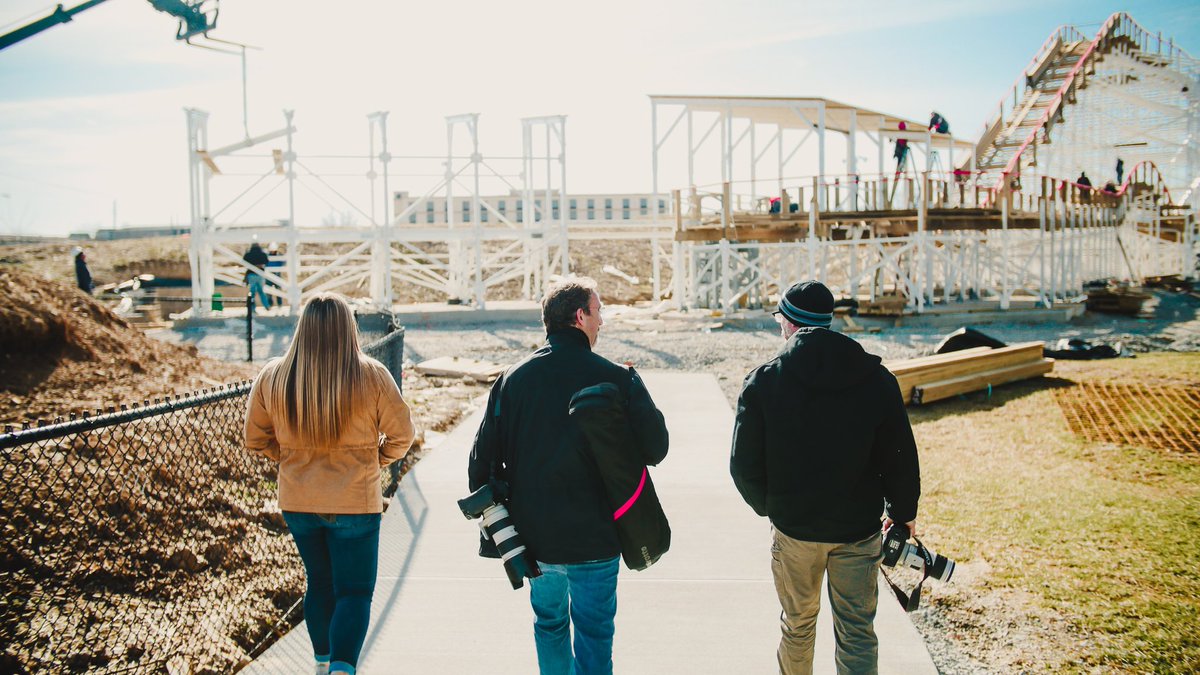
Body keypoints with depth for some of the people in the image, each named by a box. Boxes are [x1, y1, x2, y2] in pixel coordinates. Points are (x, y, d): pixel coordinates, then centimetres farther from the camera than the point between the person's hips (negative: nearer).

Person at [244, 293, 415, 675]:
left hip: (297, 501, 4)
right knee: (354, 592, 6)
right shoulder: (372, 376, -14)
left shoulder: (272, 378, -6)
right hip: (355, 502, -4)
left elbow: (255, 439, 3)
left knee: (319, 583, 23)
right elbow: (402, 434, -7)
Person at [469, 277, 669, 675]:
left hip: (532, 535, 4)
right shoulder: (616, 379, -13)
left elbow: (484, 456, 0)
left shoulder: (512, 379, -2)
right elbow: (655, 447, -10)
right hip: (593, 538, -4)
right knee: (593, 634, 9)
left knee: (549, 623, 23)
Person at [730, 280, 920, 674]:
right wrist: (902, 511, 13)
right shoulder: (876, 379, -7)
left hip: (793, 527, 0)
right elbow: (901, 459, -4)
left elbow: (744, 466, -7)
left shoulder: (764, 380, -10)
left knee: (797, 626, 20)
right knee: (857, 636, 9)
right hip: (859, 529, 0)